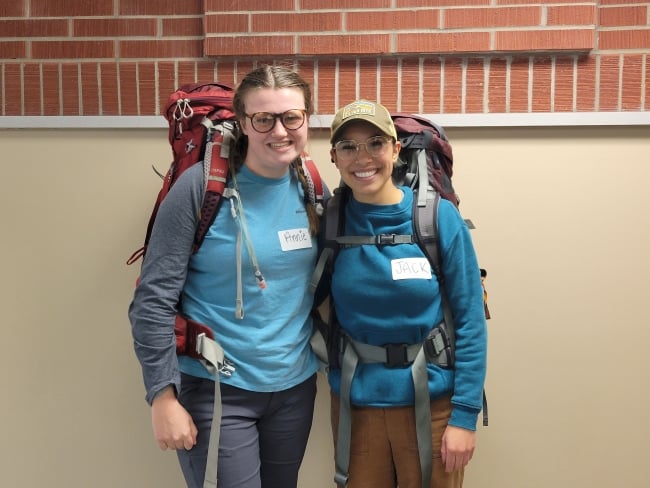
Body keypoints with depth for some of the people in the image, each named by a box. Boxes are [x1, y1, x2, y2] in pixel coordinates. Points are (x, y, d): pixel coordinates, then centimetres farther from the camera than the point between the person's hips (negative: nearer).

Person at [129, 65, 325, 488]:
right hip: (215, 390, -5)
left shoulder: (311, 191, 0)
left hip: (295, 385, 5)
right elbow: (153, 300, -14)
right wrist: (164, 397, -15)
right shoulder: (201, 187, -15)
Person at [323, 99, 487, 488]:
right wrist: (335, 365, -5)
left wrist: (465, 413, -11)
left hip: (432, 401, -2)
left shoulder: (440, 217, -11)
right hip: (356, 401, 2)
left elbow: (469, 320, -9)